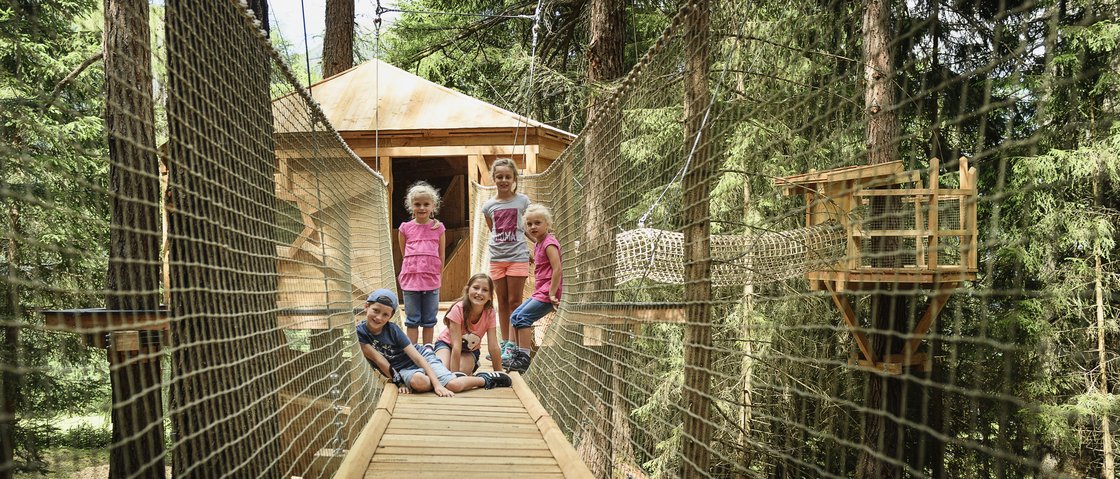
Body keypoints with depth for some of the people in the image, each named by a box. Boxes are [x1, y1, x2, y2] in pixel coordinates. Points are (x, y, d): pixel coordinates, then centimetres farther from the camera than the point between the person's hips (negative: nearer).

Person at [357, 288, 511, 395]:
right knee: (418, 382, -36)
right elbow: (378, 359, -13)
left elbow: (417, 356, -18)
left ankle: (484, 379, 8)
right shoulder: (360, 332, -15)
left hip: (423, 357, 0)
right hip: (402, 370, 1)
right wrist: (398, 381, -12)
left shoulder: (392, 329, -15)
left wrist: (437, 383, -26)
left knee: (454, 385, -23)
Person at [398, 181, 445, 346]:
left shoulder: (439, 228, 2)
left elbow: (441, 256, 7)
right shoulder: (405, 228, 1)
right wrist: (405, 274, 11)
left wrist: (437, 277, 7)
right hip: (410, 280, 0)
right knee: (412, 320, 5)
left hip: (431, 281, 0)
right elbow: (404, 255, 11)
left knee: (429, 321, 9)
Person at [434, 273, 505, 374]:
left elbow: (493, 347, -19)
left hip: (470, 351, 2)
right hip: (447, 344, -2)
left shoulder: (490, 314, -23)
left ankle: (473, 364, 4)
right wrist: (454, 374, -35)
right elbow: (456, 346, -32)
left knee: (463, 370, -29)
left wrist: (499, 372, -20)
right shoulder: (458, 309, -31)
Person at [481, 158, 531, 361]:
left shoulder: (522, 201, -1)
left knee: (514, 301, -2)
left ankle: (512, 344, 0)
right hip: (497, 258, 3)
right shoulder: (489, 205, 5)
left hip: (517, 257, -3)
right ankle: (504, 342, 16)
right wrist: (502, 242, 5)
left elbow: (527, 228, 8)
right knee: (502, 302, 9)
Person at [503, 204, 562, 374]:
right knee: (515, 316, 10)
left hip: (548, 293, -10)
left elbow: (557, 269, -20)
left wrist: (552, 293, -21)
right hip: (540, 292, 10)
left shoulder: (549, 243, -13)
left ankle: (524, 359, -14)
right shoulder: (538, 244, 16)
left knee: (522, 318, -15)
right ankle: (519, 353, 16)